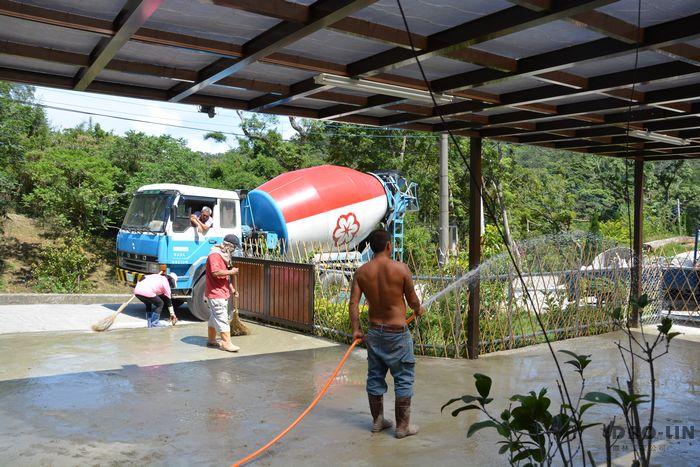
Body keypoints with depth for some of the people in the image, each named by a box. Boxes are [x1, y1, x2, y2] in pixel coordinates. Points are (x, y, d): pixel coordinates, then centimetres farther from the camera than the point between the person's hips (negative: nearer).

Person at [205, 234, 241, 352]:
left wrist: (232, 289, 19)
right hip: (215, 294, -10)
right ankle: (227, 343, -8)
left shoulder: (224, 256, 17)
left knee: (214, 318, 17)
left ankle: (211, 340, 26)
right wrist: (231, 271, -20)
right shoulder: (214, 255, -16)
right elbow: (215, 272, -30)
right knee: (222, 319, -10)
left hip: (222, 293, 10)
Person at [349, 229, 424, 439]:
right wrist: (418, 310, 18)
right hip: (397, 332, -4)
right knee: (404, 378, 7)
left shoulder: (361, 272, -2)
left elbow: (353, 303, -6)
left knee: (375, 377, 15)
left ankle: (377, 420, 27)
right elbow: (412, 300, -3)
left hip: (374, 331, 5)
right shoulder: (401, 268, -13)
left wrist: (356, 330, 1)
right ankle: (402, 426, 13)